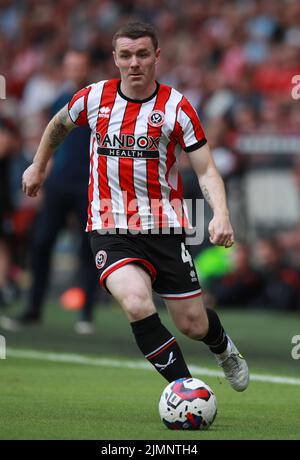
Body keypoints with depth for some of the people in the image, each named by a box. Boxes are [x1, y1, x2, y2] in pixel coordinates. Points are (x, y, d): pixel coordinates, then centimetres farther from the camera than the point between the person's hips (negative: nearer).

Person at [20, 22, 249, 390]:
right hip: (109, 231, 0)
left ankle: (224, 348, 45)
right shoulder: (93, 98, -1)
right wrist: (38, 166, 30)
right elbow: (59, 125, 22)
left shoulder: (176, 107, -6)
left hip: (164, 229, 0)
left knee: (193, 325, 6)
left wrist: (221, 215, -22)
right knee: (136, 303, -28)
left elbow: (206, 170, -6)